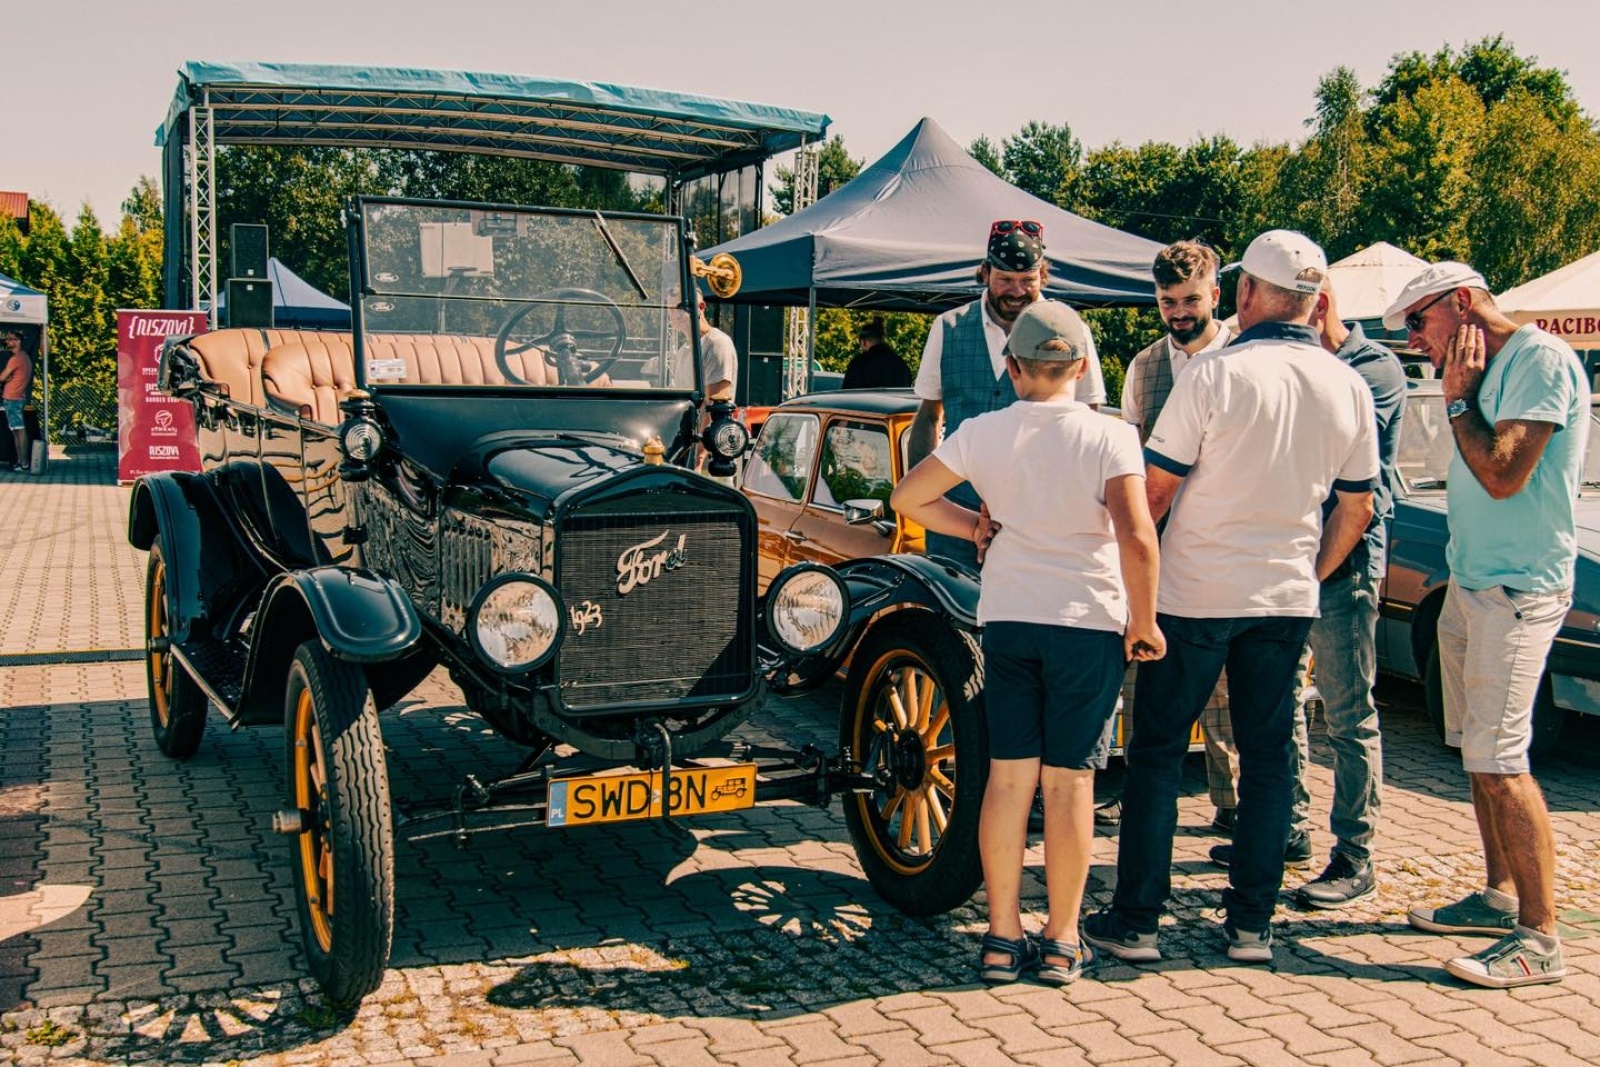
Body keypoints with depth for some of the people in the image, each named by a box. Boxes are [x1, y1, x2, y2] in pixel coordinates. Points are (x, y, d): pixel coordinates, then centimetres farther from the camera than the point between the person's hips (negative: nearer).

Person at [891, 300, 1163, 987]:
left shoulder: (982, 433, 0)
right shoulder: (1109, 438, -9)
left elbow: (907, 498, 7)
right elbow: (1137, 539, -19)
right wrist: (1143, 623, -8)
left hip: (1007, 618, 3)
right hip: (1088, 621, -3)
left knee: (1008, 775, 8)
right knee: (1069, 781, 4)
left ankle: (1002, 937, 14)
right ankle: (1062, 943, 12)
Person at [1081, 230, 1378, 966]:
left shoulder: (1217, 373, -13)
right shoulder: (1350, 388, 2)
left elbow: (1154, 490, -10)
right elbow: (1356, 509, 9)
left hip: (1196, 593, -4)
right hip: (1287, 598, 4)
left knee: (1158, 751, 6)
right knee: (1268, 754, 13)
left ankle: (1135, 920, 10)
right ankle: (1252, 924, 17)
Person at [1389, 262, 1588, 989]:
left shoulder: (1542, 360, -13)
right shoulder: (1485, 372, 14)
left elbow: (1503, 475, -21)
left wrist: (1458, 398, -10)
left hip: (1518, 590, -9)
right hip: (1469, 582, 9)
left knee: (1499, 760, -11)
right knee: (1477, 752, 13)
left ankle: (1541, 939, -5)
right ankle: (1500, 897, 24)